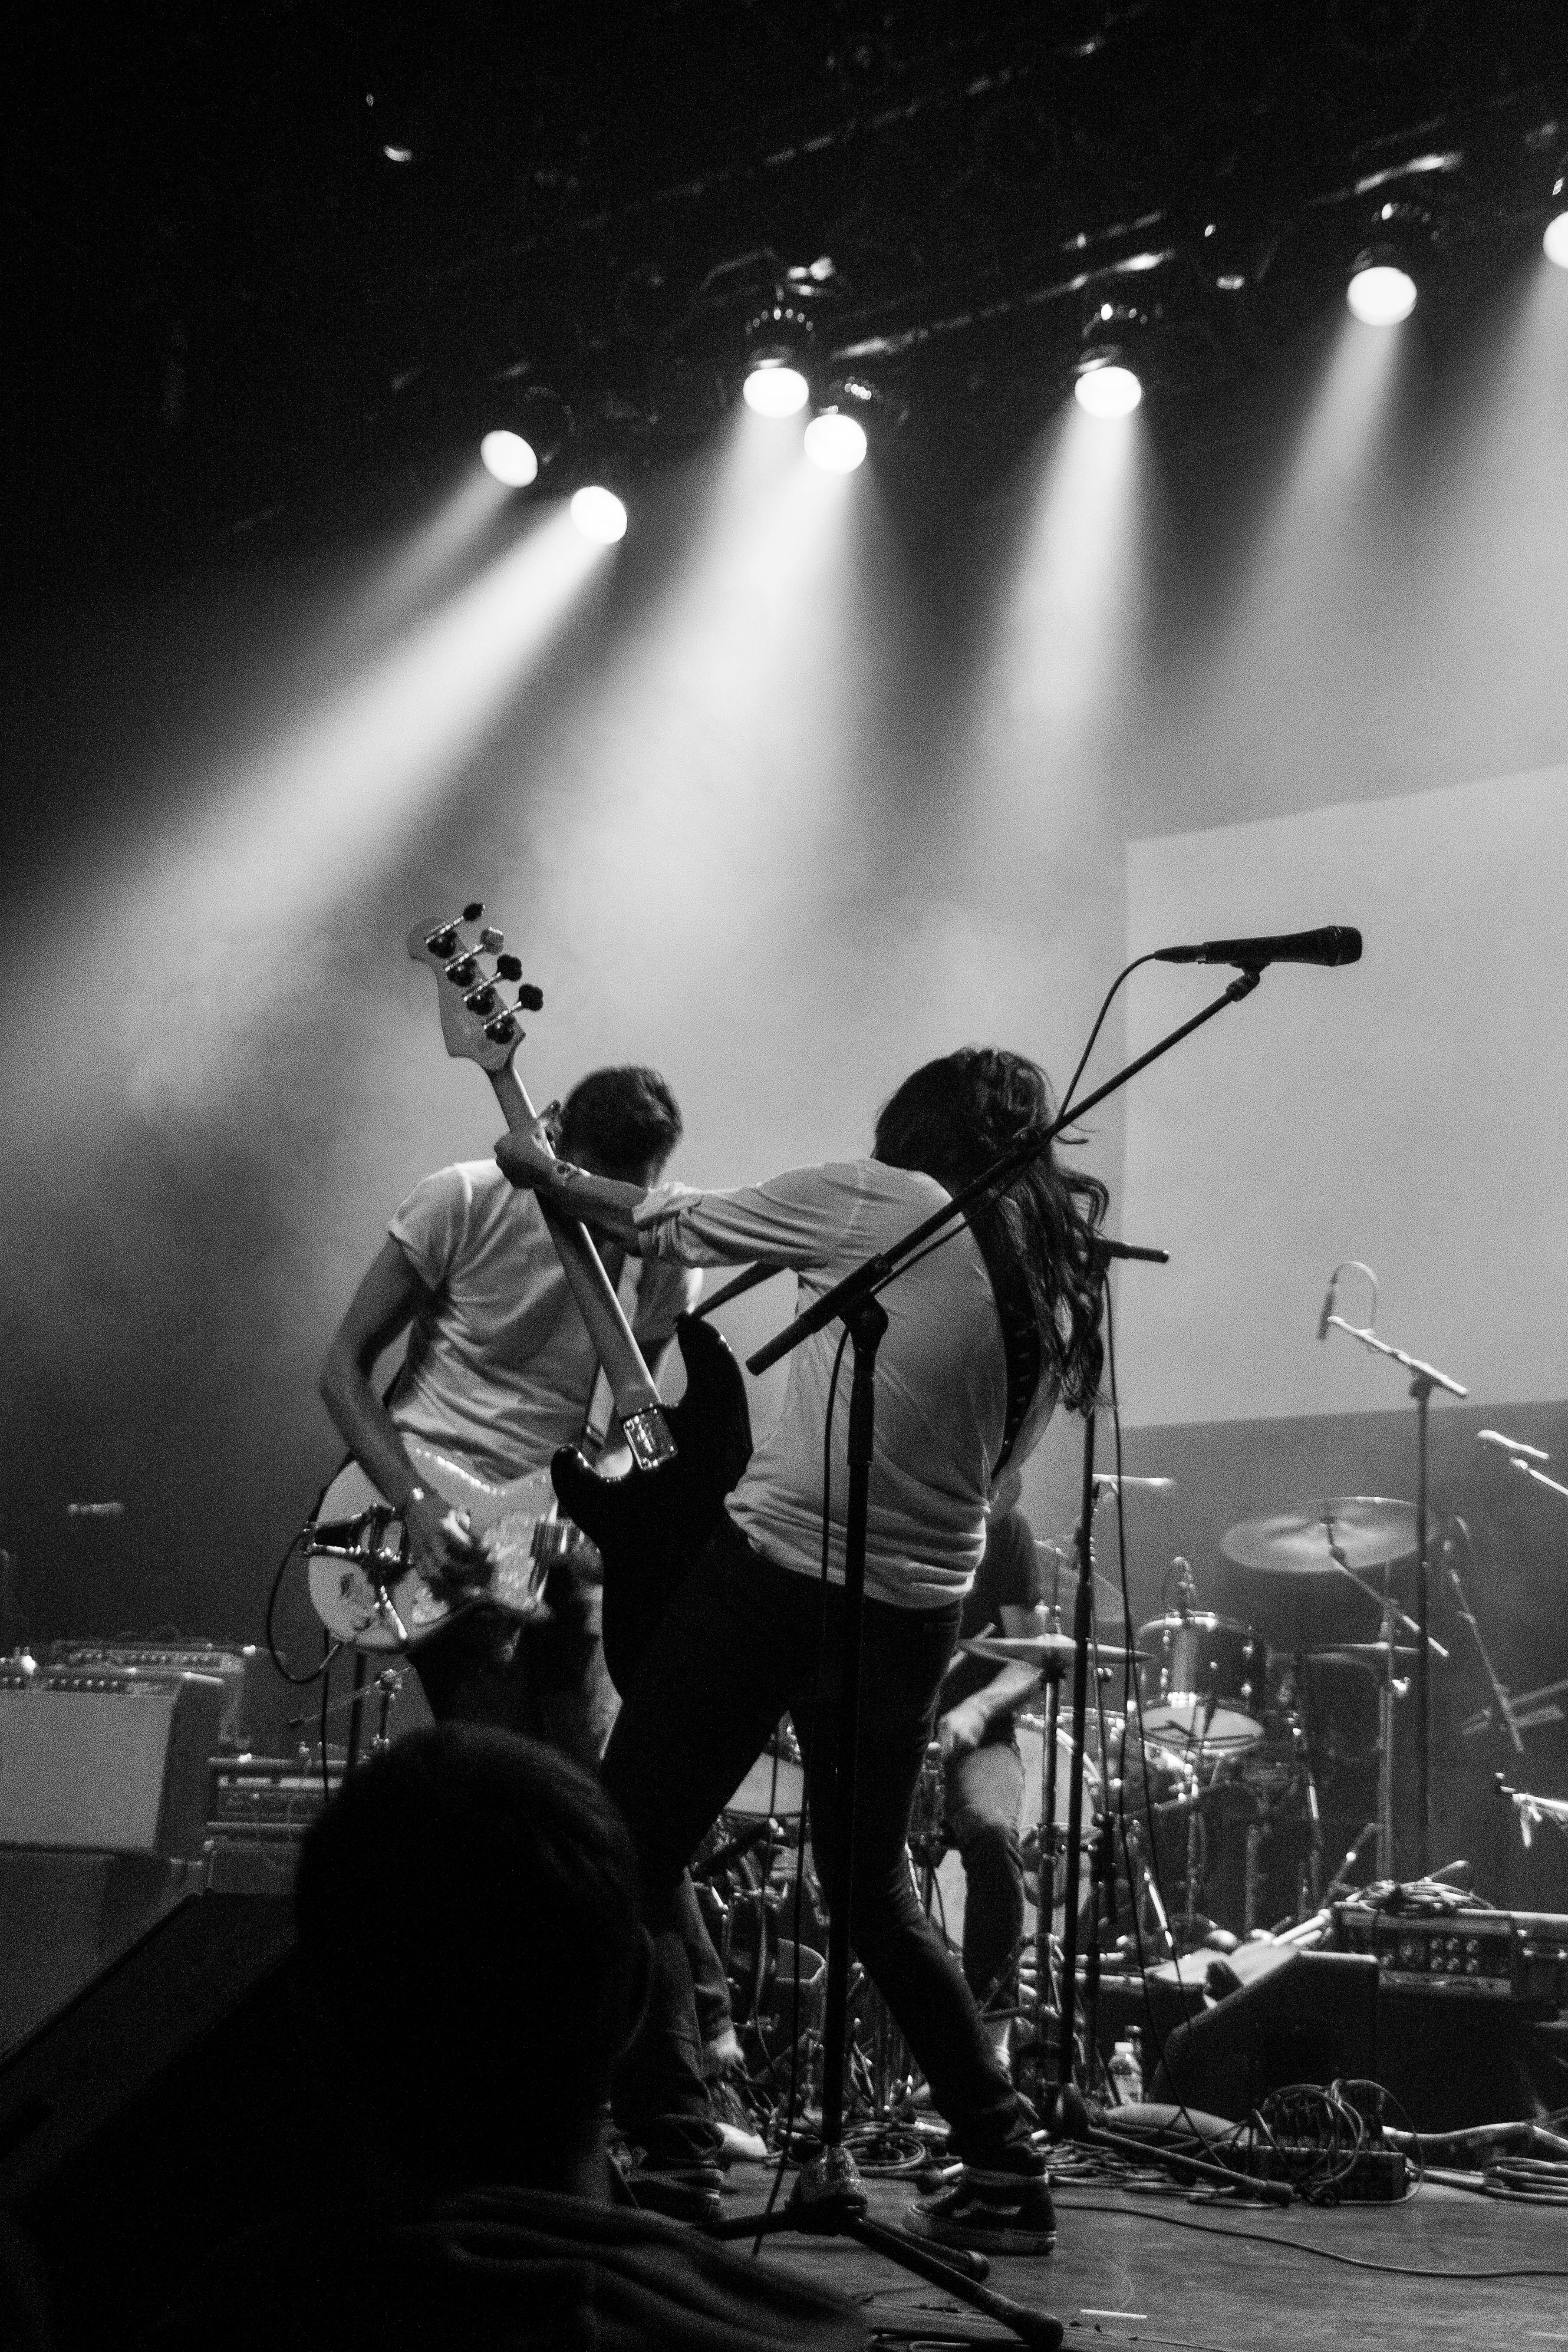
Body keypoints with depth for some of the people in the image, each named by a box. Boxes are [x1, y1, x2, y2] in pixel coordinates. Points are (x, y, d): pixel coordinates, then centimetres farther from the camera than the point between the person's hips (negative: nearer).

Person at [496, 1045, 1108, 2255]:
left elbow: (681, 1227, 6)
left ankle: (670, 2145, -1)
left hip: (775, 1570, -6)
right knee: (878, 1889, 22)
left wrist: (542, 1171, 22)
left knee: (629, 1859, 4)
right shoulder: (1063, 1292, 12)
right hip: (921, 1609, 7)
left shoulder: (878, 1202, -4)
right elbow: (982, 1459, 15)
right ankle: (1007, 2167, 20)